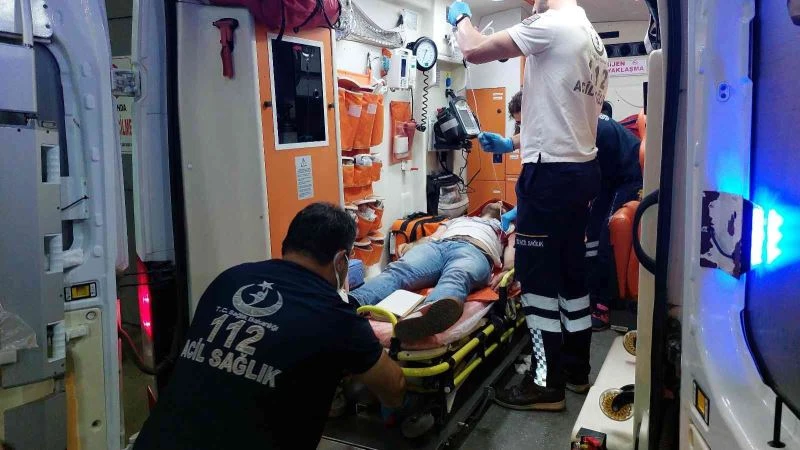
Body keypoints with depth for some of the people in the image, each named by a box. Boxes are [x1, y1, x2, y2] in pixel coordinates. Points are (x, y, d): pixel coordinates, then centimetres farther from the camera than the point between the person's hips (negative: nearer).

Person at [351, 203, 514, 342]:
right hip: (437, 246, 3)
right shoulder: (456, 219, 47)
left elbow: (513, 250, 18)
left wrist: (508, 272, -7)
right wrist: (411, 245, 6)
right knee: (397, 271, -31)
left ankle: (436, 313, -77)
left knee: (456, 280, -42)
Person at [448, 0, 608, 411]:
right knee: (571, 272, 16)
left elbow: (474, 51, -12)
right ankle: (576, 369, 27)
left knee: (538, 277, -2)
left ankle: (547, 383, 8)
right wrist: (513, 143, 27)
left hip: (552, 173, -10)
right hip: (581, 169, 10)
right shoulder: (592, 38, 19)